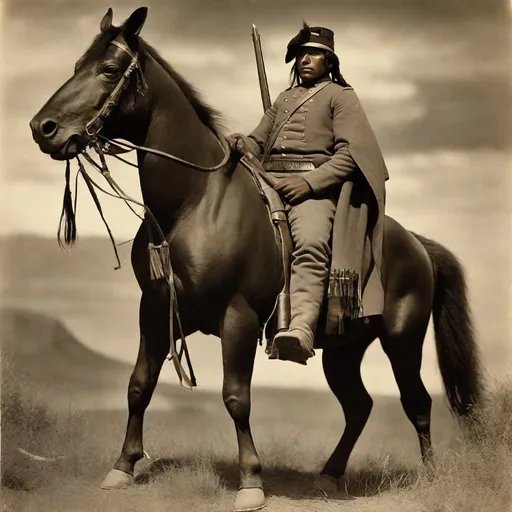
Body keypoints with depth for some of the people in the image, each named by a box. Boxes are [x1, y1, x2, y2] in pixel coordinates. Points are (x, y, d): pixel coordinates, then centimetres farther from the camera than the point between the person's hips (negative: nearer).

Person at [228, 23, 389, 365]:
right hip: (268, 180, 7)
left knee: (311, 243, -35)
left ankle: (302, 329, -55)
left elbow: (348, 155, -1)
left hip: (315, 183, -7)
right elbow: (259, 141, 28)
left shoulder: (341, 96, 12)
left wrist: (309, 181, -17)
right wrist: (241, 145, 1)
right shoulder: (284, 99, 31)